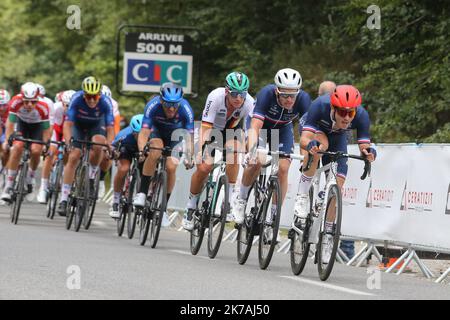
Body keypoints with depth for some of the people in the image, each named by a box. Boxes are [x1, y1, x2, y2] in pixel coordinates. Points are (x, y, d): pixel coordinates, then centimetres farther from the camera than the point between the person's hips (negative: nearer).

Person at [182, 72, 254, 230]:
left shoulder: (249, 103, -31)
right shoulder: (216, 97, -36)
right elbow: (205, 128, -38)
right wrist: (200, 152, -49)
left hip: (232, 127, 1)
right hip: (213, 127, -1)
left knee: (233, 151, -30)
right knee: (204, 167, -14)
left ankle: (230, 199, -19)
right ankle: (191, 208, 8)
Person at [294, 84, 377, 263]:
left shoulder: (361, 116, -35)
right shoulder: (320, 106, -41)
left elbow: (364, 146, -34)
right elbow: (304, 139, -45)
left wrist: (368, 152, -56)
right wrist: (310, 145, -67)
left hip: (337, 136, 2)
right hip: (314, 129, -2)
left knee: (337, 184, -9)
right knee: (320, 143, -38)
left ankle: (328, 235, 4)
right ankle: (303, 196, -26)